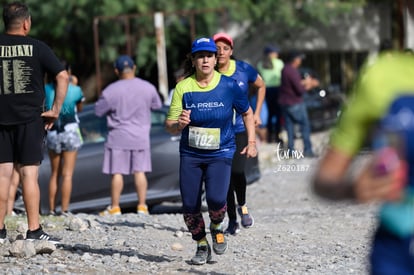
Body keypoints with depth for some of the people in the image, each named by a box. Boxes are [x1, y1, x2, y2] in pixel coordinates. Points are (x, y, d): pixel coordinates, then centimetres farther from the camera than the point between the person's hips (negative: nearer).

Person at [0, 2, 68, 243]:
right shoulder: (37, 47, -3)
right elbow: (63, 76, -8)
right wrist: (56, 110, -3)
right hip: (30, 119, -2)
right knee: (29, 174, -1)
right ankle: (34, 230, -1)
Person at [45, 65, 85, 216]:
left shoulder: (46, 89, -3)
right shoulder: (76, 90, -8)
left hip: (52, 134, 3)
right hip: (71, 132, -3)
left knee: (54, 174, 14)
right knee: (67, 175, 0)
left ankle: (52, 209, 10)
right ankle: (64, 210, -6)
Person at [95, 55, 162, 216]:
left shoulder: (111, 91, -12)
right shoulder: (148, 88, -4)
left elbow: (98, 111, -3)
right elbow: (157, 105, 11)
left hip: (119, 136, -2)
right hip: (140, 136, 2)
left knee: (117, 173, 3)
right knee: (140, 171, 7)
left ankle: (115, 207, 7)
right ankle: (142, 206, 6)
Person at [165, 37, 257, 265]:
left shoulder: (229, 86, -6)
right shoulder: (183, 87, -5)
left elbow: (247, 113, 10)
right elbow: (170, 127, -2)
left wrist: (252, 142, 3)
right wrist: (179, 124, -24)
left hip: (220, 154, -2)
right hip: (190, 154, 2)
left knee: (216, 199, -22)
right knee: (190, 207, -2)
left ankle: (217, 228, 13)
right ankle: (202, 246, 24)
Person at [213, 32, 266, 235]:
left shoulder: (244, 70, -5)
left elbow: (261, 86, 14)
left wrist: (257, 113, 8)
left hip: (241, 129, -1)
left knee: (237, 171, -17)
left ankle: (242, 206, 12)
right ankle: (232, 220, 15)